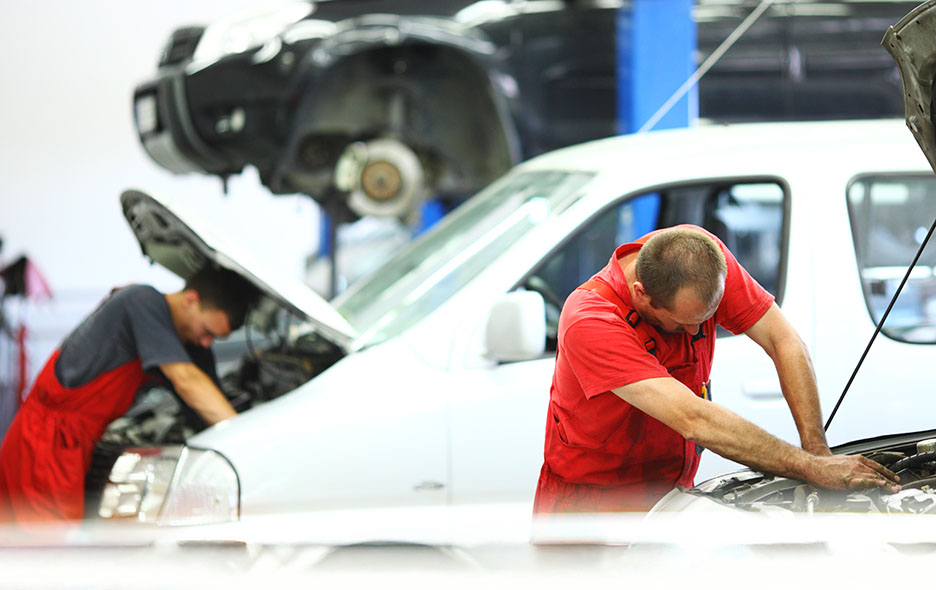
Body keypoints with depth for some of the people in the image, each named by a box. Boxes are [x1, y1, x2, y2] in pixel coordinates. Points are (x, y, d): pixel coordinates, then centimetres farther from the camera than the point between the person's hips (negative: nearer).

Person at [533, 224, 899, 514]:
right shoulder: (589, 324, -32)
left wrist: (818, 450, -21)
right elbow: (694, 421, -37)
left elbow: (783, 342, -9)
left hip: (671, 490, 5)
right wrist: (813, 468, -38)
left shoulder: (703, 255, -15)